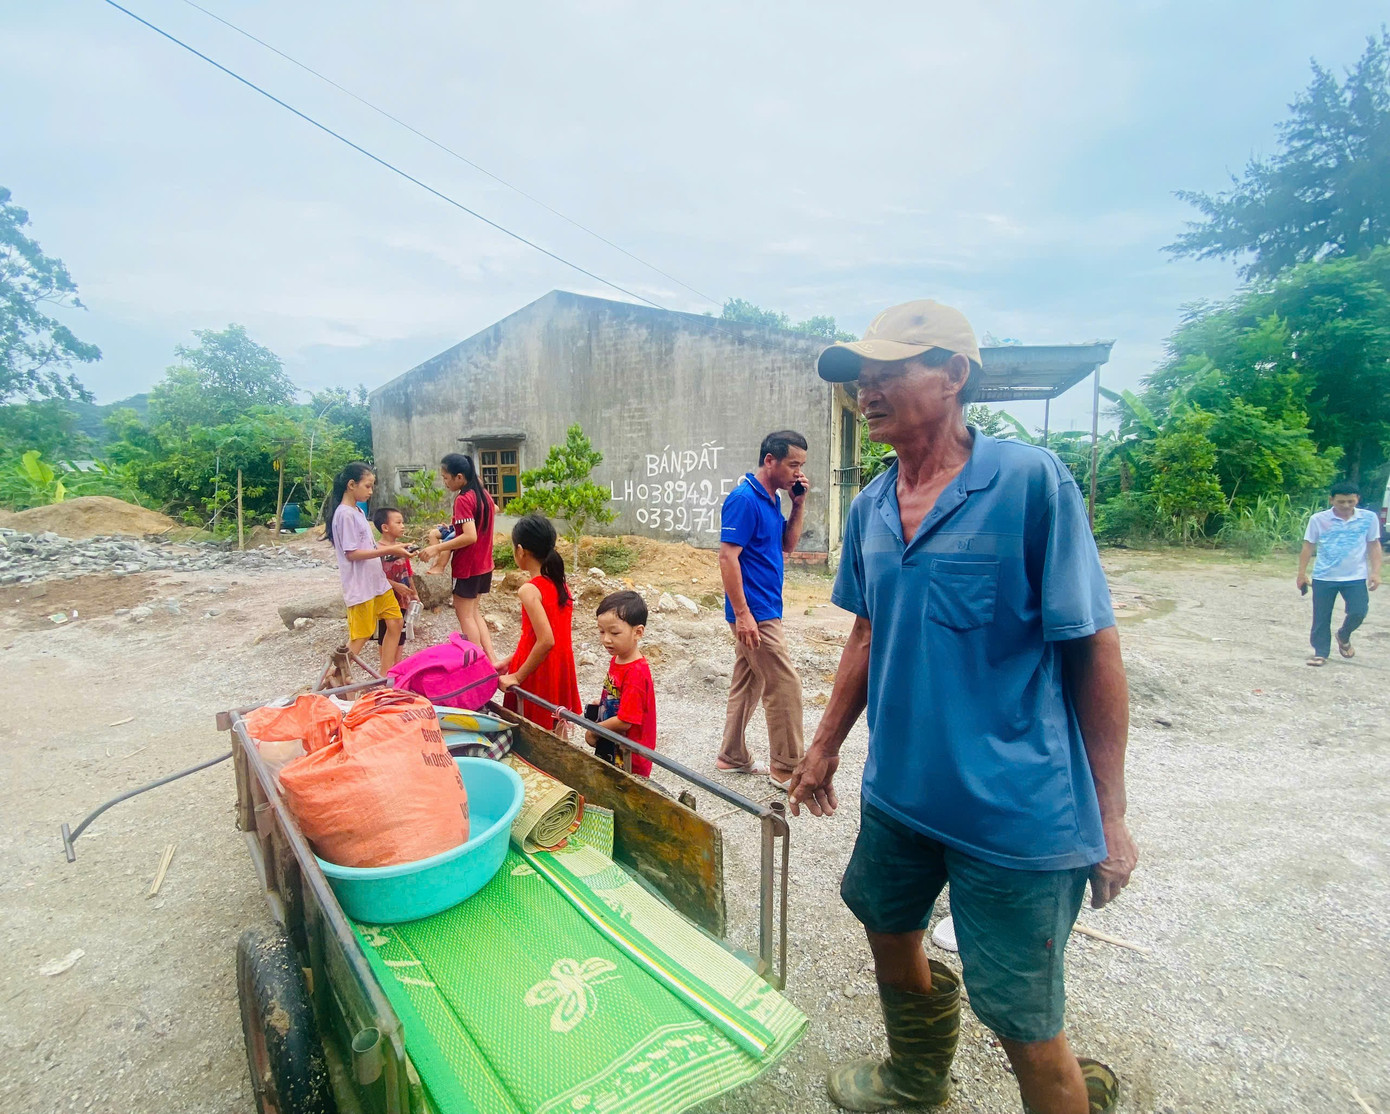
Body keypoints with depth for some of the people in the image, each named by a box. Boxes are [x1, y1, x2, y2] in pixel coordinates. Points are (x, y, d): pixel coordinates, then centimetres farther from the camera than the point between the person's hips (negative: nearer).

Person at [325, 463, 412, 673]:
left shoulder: (358, 511, 12)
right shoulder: (345, 514, -16)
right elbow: (352, 553, -20)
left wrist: (393, 548, 4)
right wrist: (389, 551, -19)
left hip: (377, 582, 9)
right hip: (360, 587, -9)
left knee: (395, 624, 11)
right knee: (360, 637, 0)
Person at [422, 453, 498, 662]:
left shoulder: (463, 500, -20)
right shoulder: (483, 494, 5)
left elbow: (470, 536, -28)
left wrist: (437, 548, -25)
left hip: (467, 566, -9)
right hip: (484, 564, 9)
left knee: (465, 614, 2)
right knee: (473, 611, 18)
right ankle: (490, 658, 14)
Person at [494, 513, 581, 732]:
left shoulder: (529, 590, -20)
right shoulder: (560, 584, 4)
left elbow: (546, 641, -28)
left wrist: (517, 677, -19)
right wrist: (510, 661, 13)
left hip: (537, 675, -7)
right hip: (561, 672, 7)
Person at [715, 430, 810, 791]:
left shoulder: (772, 499, 11)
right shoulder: (744, 499, -17)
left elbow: (787, 544, 17)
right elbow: (728, 558, -21)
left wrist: (798, 504, 4)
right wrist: (742, 613, -23)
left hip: (762, 610, 10)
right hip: (754, 612, -10)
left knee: (748, 683, 16)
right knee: (785, 686, -3)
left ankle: (732, 757, 27)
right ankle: (787, 769, 10)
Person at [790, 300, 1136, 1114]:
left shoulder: (1030, 479, -16)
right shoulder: (871, 507, 2)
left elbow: (1095, 649, -13)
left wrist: (1110, 817, -11)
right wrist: (825, 748, 15)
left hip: (1017, 809, -6)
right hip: (899, 790, 7)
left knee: (1022, 1023, 9)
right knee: (890, 934, 26)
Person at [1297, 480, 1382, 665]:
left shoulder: (1369, 518, 0)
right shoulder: (1318, 519, -4)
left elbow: (1374, 545, 7)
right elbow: (1308, 546, 2)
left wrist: (1375, 572, 1)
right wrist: (1302, 573, 1)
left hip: (1356, 577, 1)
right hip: (1323, 577, -1)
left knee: (1358, 612, -9)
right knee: (1321, 617, 4)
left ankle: (1343, 636, 24)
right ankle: (1320, 652, 17)